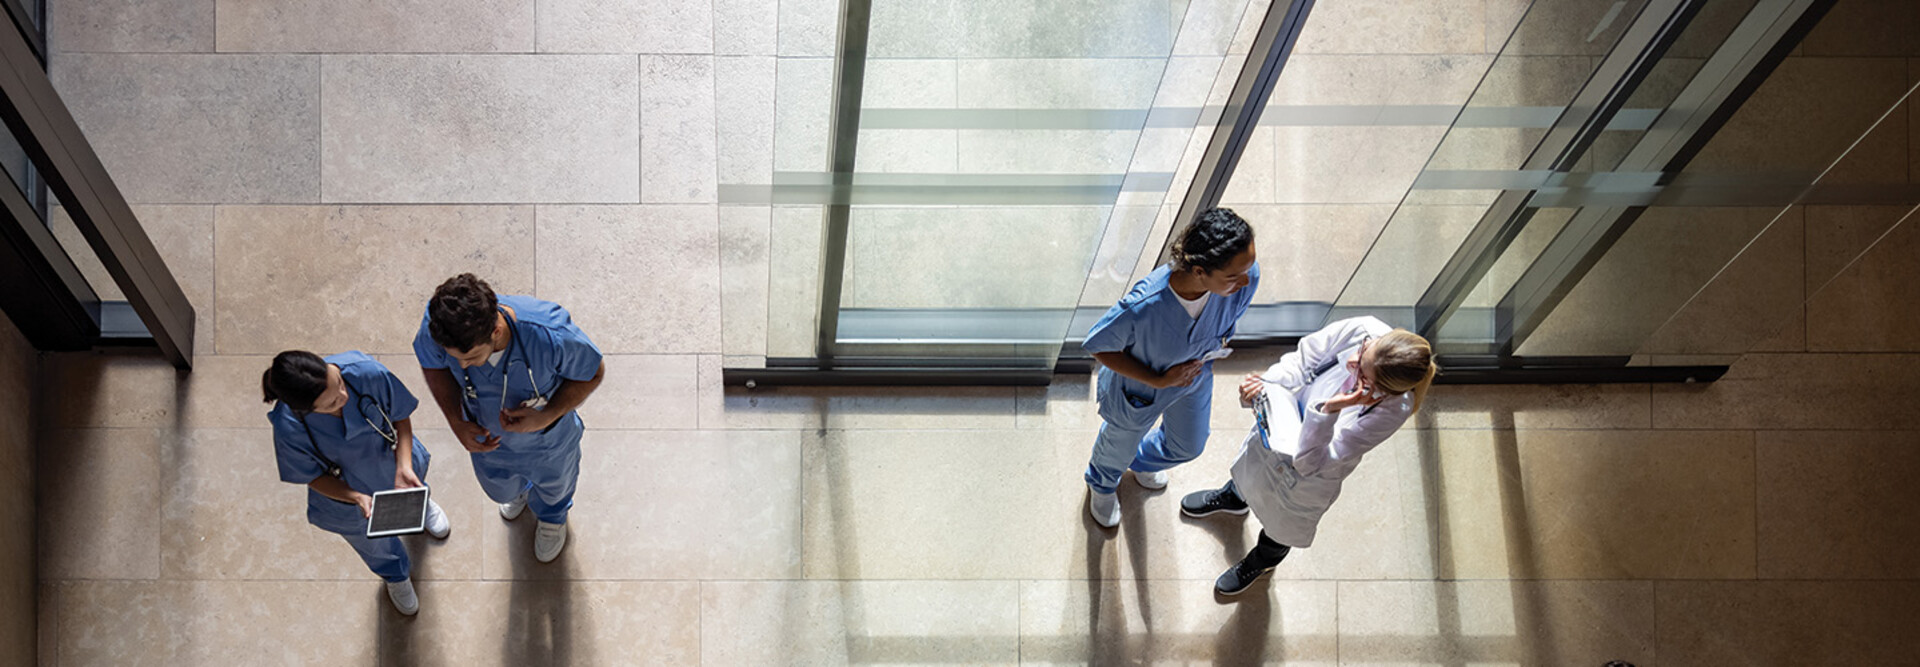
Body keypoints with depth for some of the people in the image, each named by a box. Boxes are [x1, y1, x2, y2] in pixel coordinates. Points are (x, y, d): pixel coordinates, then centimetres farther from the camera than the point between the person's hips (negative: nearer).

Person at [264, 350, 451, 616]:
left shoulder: (366, 372, -42)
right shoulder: (289, 431, -44)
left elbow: (400, 416, -21)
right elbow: (313, 475, -21)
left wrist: (405, 468, -33)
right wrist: (357, 498, -36)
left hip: (392, 461, 1)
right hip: (346, 493, -1)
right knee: (375, 545, 32)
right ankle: (396, 575, 70)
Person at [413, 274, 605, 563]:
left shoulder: (551, 334, -47)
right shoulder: (436, 326, -38)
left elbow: (593, 373, -25)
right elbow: (433, 365, -12)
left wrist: (546, 417, -37)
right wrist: (457, 422, -25)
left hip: (548, 442, -2)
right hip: (488, 439, 2)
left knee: (553, 486, 34)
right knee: (501, 488, 37)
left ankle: (552, 516, 73)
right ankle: (519, 491, 76)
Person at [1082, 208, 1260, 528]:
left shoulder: (1246, 277, -36)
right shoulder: (1142, 307, -49)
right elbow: (1097, 346, -27)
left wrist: (1214, 347, -8)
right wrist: (1158, 381, -28)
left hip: (1194, 377, 4)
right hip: (1139, 391, -4)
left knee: (1188, 446, 34)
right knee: (1121, 445, 31)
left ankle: (1143, 461, 71)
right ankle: (1101, 484, 69)